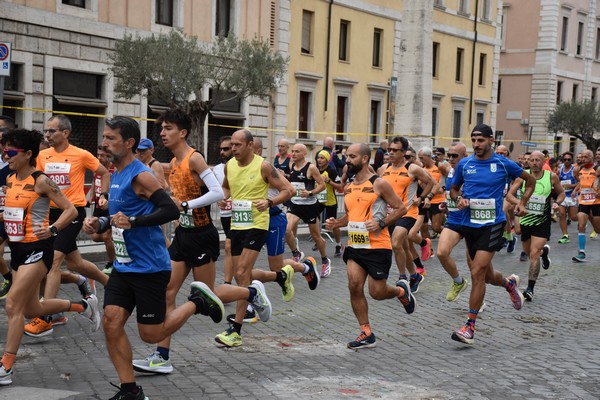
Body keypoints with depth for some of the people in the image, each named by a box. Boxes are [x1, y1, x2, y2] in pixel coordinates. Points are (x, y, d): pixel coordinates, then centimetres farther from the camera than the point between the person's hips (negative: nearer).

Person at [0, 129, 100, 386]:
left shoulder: (41, 181, -13)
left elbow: (71, 210, -14)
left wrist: (52, 230, -29)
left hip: (37, 248, -9)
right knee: (31, 309, 15)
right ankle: (83, 306, 37)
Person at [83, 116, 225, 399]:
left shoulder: (141, 175, -16)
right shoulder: (115, 175, 11)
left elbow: (171, 210, -24)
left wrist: (132, 222, -29)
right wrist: (101, 224, 6)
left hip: (149, 267, -8)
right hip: (123, 266, 8)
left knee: (151, 334, 0)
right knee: (111, 324, -1)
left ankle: (197, 302, 21)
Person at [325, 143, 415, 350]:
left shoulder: (379, 184, -9)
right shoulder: (349, 188, 11)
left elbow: (401, 208, -6)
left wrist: (381, 223, -18)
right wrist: (336, 223, 5)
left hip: (377, 246, -5)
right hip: (355, 245, 6)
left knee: (377, 292, -2)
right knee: (354, 286, -9)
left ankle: (401, 290, 34)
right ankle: (367, 334, 3)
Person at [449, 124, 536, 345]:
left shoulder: (503, 164, -2)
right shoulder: (464, 164, 4)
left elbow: (530, 180, 13)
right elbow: (453, 188, 17)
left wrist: (522, 203, 2)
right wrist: (459, 199, -4)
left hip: (492, 224, -4)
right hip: (469, 224, 4)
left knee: (477, 273, -14)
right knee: (485, 275, 12)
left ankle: (470, 327, -8)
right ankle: (510, 283, 48)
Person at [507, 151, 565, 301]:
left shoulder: (552, 177, -5)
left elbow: (561, 193, 11)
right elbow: (509, 195, -10)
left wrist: (556, 203, -9)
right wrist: (519, 202, -30)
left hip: (542, 221, -2)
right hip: (526, 219, 3)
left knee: (534, 254, -13)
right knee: (529, 252, 19)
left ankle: (530, 289, -5)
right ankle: (544, 251, 55)